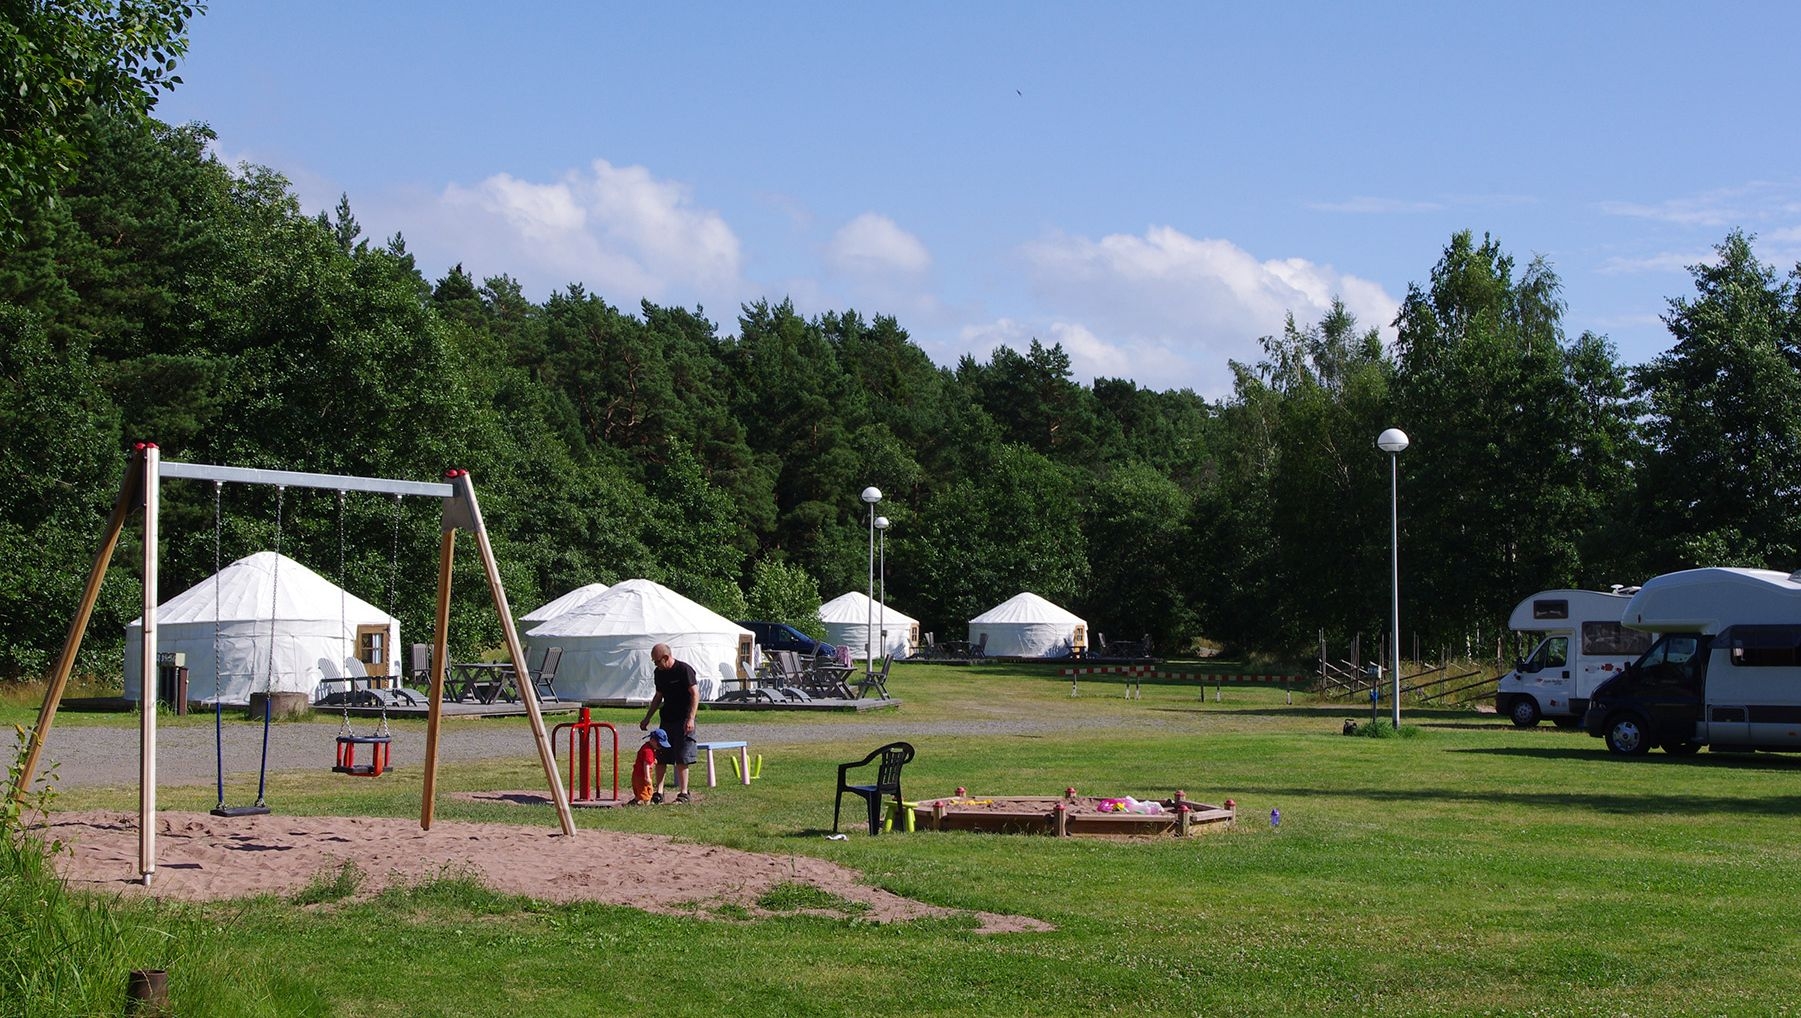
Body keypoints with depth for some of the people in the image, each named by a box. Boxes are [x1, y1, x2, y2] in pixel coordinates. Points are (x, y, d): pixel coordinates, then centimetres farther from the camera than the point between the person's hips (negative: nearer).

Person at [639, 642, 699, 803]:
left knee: (682, 759, -5)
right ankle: (658, 793, 8)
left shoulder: (684, 670, -12)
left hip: (682, 721, -7)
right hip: (666, 720, 7)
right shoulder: (659, 673, 10)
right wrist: (647, 718, 20)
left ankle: (683, 793, 2)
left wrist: (690, 719, -21)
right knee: (660, 758, 3)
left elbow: (695, 694, -14)